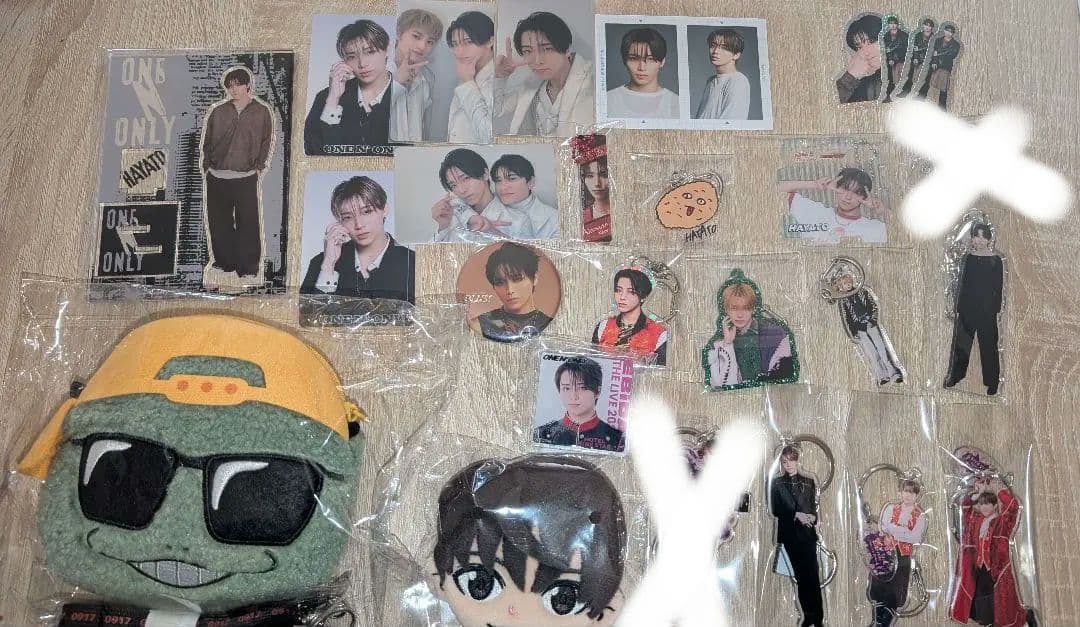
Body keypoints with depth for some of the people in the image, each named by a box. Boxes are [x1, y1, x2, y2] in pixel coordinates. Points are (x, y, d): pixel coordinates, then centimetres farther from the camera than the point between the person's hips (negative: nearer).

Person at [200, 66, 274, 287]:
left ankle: (249, 269, 5)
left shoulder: (262, 112, 3)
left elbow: (267, 144, 7)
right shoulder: (217, 111, 8)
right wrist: (206, 166, 6)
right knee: (218, 222, 8)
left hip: (247, 178, -3)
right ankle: (224, 262, 22)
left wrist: (258, 167, -1)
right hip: (216, 178, 3)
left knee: (248, 223, -3)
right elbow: (206, 142, 14)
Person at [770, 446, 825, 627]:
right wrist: (796, 515, -13)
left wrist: (812, 517, -13)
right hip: (789, 534, 0)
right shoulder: (776, 483, 5)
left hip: (807, 532, 0)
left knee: (812, 575, -5)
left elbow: (814, 506, 8)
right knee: (800, 576, 5)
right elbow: (776, 510, -1)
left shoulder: (808, 481, 9)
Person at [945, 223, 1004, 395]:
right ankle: (956, 375, 27)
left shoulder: (996, 261, -5)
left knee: (988, 344, 3)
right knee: (961, 341, 12)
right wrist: (959, 306, 4)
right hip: (967, 307, 4)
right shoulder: (968, 258, 5)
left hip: (987, 309, -4)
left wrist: (996, 309, -9)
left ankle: (992, 381, 13)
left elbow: (998, 287, -5)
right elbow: (962, 284, 7)